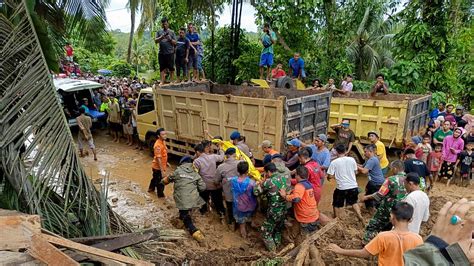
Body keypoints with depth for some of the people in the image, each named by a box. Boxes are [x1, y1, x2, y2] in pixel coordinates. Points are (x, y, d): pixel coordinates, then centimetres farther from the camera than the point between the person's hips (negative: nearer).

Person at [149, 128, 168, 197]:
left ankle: (151, 188, 53)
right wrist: (162, 171, -31)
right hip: (158, 167, -10)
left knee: (155, 178, 31)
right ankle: (161, 195, 22)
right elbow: (158, 159, -31)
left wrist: (166, 162, 22)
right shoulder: (158, 145, -30)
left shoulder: (163, 142, 0)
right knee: (160, 182, 5)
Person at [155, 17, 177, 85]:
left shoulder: (171, 32, 9)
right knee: (162, 68, 2)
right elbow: (156, 41, 7)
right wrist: (161, 37, -10)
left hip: (170, 53, -2)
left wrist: (170, 39, -12)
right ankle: (162, 81, 4)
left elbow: (175, 42, 5)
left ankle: (171, 80, 11)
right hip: (161, 53, 2)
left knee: (171, 68, 1)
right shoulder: (159, 32, 13)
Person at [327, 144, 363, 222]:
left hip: (341, 187, -4)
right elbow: (355, 171, 10)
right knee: (354, 202, 29)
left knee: (337, 205, 17)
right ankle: (360, 216, 24)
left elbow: (330, 176, -10)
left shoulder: (334, 162, -12)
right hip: (353, 186, 4)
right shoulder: (352, 159, -2)